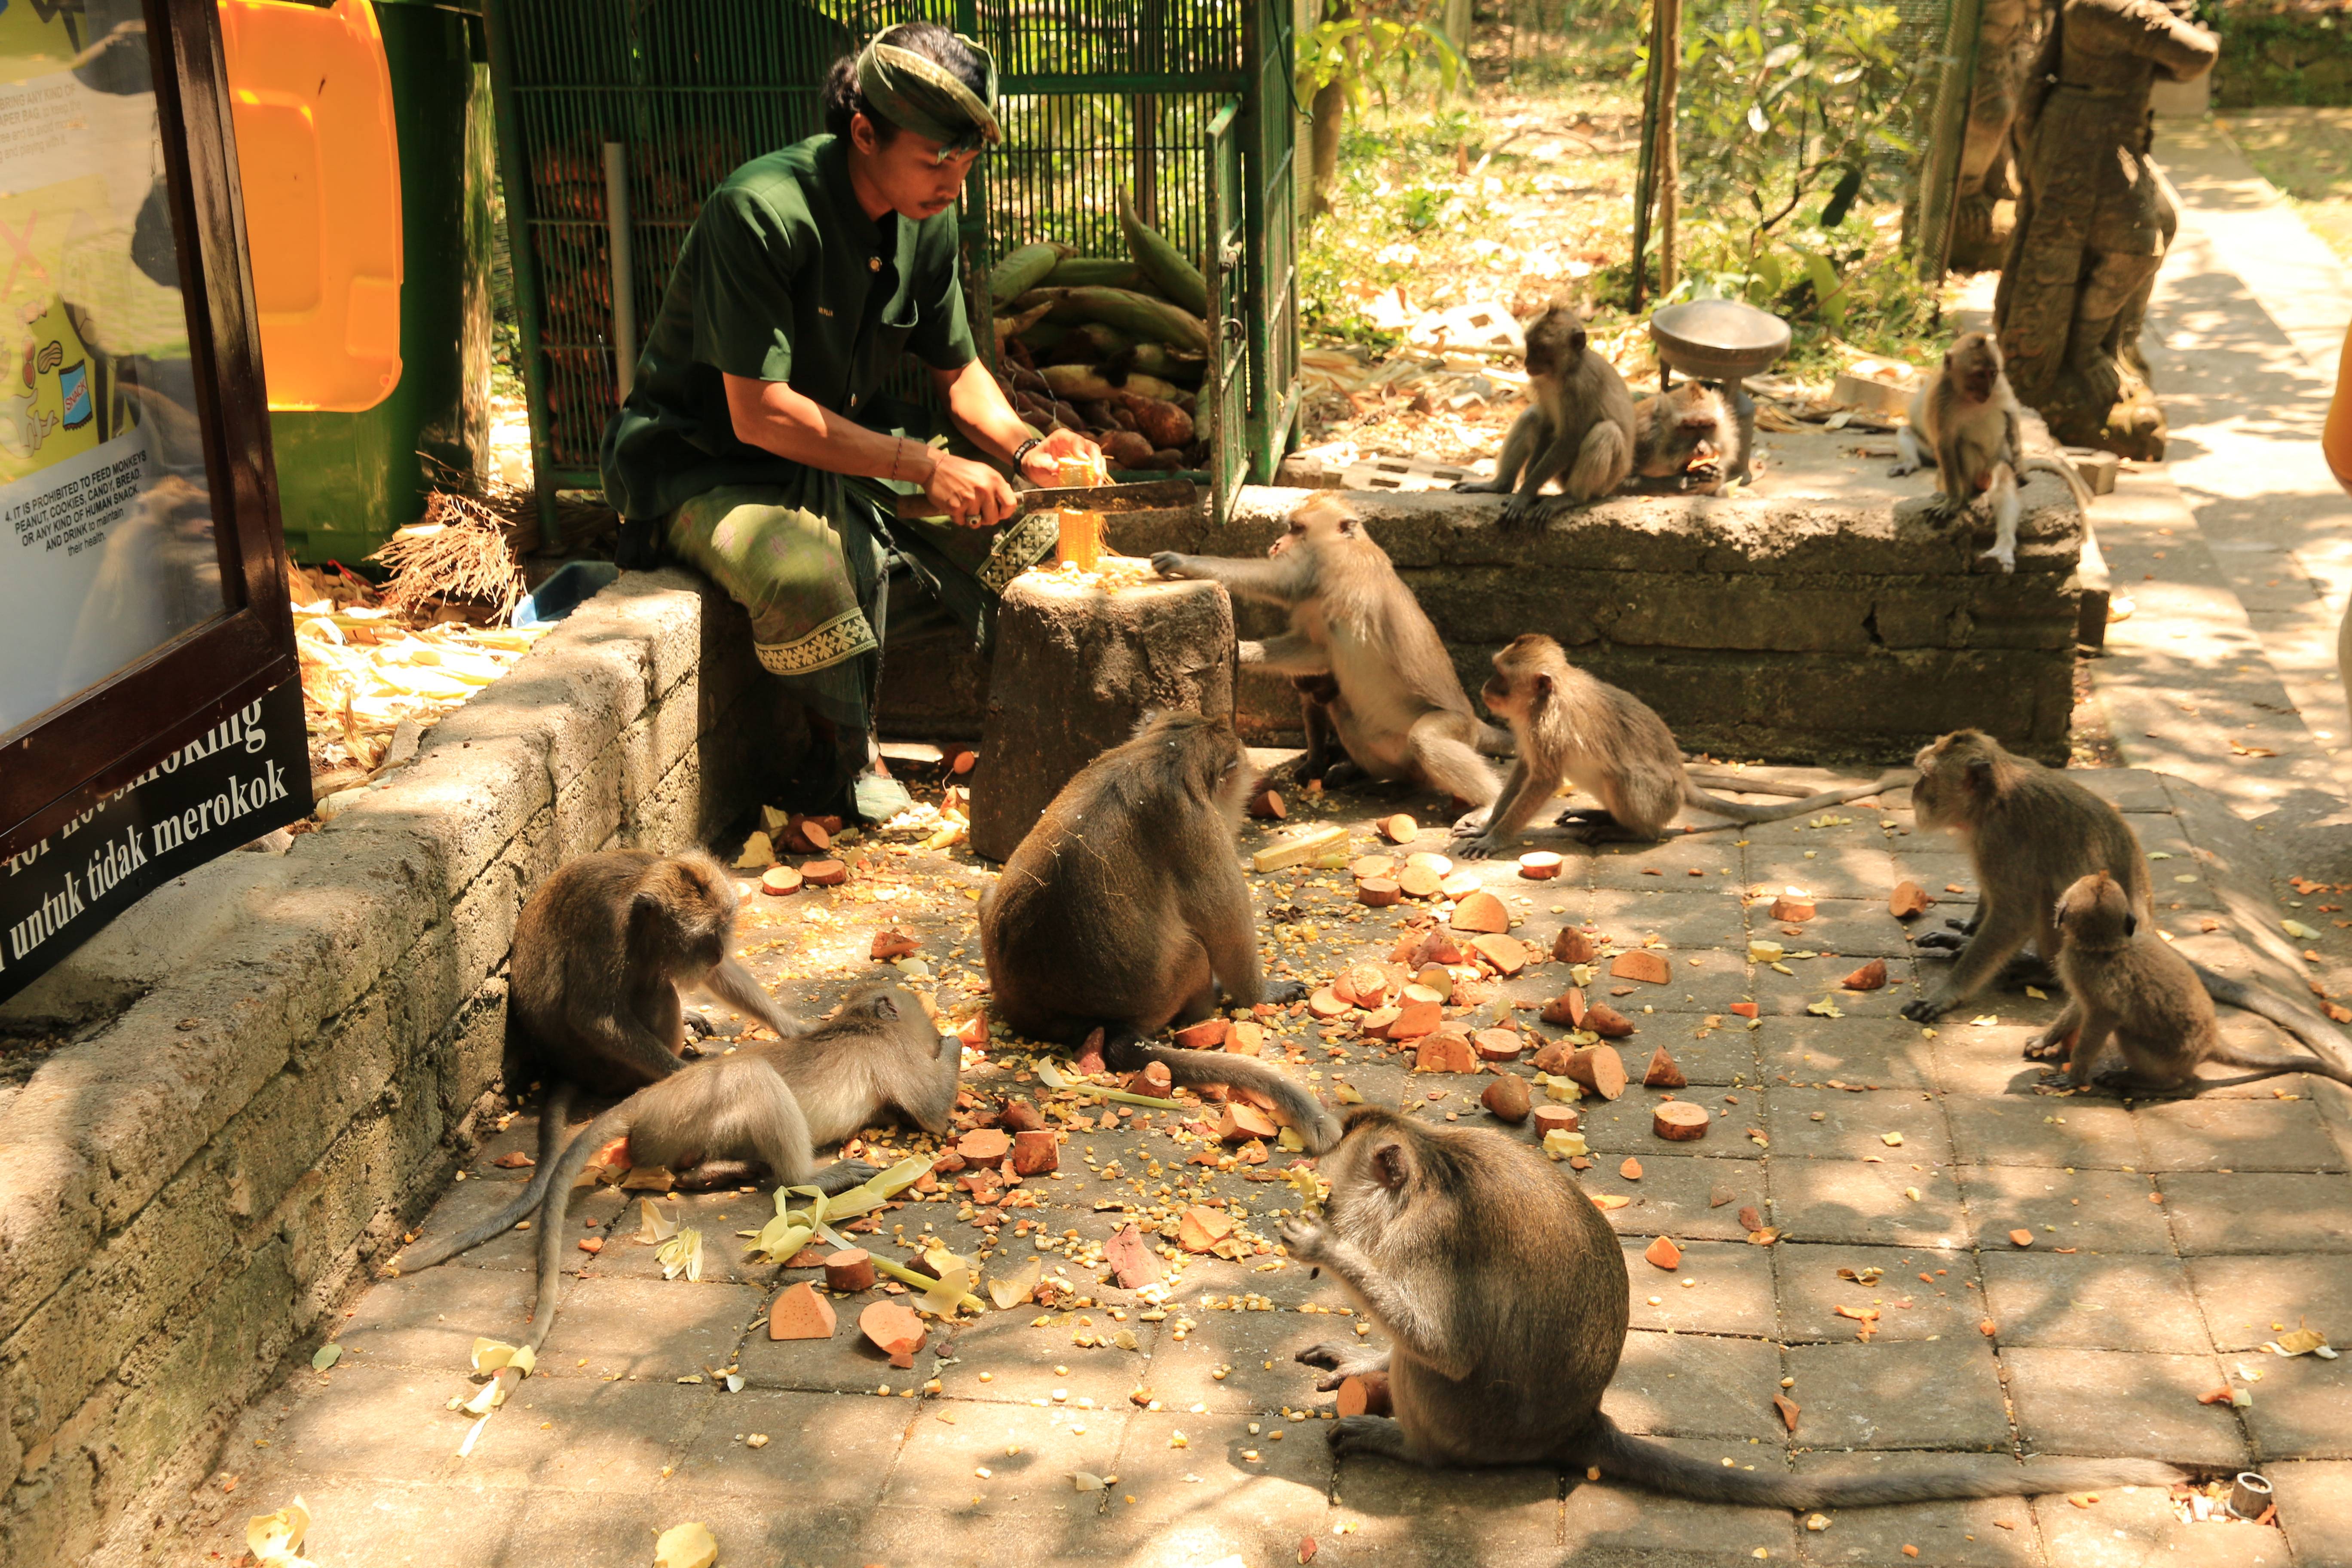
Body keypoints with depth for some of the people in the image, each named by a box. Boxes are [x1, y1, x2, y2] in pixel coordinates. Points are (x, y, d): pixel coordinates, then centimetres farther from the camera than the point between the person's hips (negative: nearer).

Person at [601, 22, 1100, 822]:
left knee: (1027, 528, -5)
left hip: (850, 443, 7)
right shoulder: (759, 211, -27)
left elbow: (957, 370, 10)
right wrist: (924, 468, -31)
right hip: (705, 458, -7)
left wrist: (1022, 448, -11)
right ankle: (850, 754, -11)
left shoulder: (928, 221, -3)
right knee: (803, 572, -39)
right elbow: (761, 414, -29)